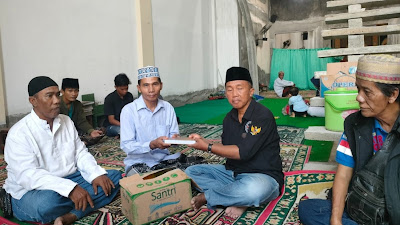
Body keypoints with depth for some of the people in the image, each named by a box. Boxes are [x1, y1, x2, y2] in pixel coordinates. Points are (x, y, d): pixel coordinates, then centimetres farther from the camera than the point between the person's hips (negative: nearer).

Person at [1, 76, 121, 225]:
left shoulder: (67, 122, 6)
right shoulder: (19, 133, -14)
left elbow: (81, 153, 7)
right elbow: (28, 175, -25)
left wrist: (96, 174, -13)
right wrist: (70, 188, -36)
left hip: (69, 181, 7)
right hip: (31, 191, -6)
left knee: (114, 176, -8)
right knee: (48, 202, -41)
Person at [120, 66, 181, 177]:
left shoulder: (168, 107, 4)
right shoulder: (129, 110, -10)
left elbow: (174, 134, 6)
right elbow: (126, 146, -14)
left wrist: (174, 139, -19)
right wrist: (152, 145, -29)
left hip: (164, 159, 4)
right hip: (138, 162, -4)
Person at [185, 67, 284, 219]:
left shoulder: (263, 116, -17)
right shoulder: (229, 118, 6)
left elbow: (243, 152, -23)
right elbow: (227, 150, 9)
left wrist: (208, 147, -17)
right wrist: (203, 141, -6)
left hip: (263, 176, -7)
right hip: (233, 172, 7)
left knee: (253, 189, -42)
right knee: (191, 172, -1)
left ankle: (206, 196, -12)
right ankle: (238, 199, -14)